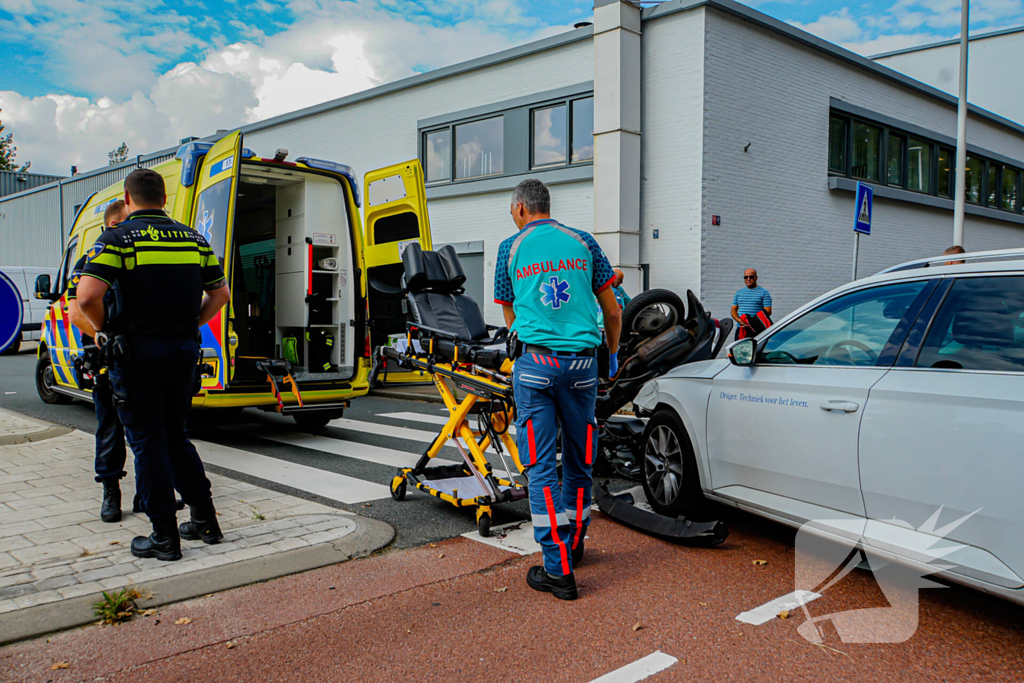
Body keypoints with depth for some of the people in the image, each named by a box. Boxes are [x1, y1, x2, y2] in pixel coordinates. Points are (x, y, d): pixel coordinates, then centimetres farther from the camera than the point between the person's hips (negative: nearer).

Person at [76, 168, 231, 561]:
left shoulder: (118, 239, -7)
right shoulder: (194, 240, 8)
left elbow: (87, 297, -19)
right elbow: (220, 294, 13)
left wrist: (102, 329, -1)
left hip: (138, 353, -5)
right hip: (184, 351, 5)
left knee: (148, 443, 4)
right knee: (175, 436, 18)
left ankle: (164, 537, 9)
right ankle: (204, 521, 20)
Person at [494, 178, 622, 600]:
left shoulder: (511, 248, 6)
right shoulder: (583, 242, 10)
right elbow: (612, 312, 12)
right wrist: (611, 355, 28)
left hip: (535, 363, -2)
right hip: (582, 362, 3)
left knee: (541, 464, 0)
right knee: (579, 460, 15)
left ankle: (558, 569, -1)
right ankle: (573, 544, 31)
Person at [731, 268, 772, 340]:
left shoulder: (764, 292, 5)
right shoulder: (739, 292, 17)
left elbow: (768, 312, -3)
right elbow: (733, 310, 13)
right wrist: (740, 321, -8)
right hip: (741, 328, 4)